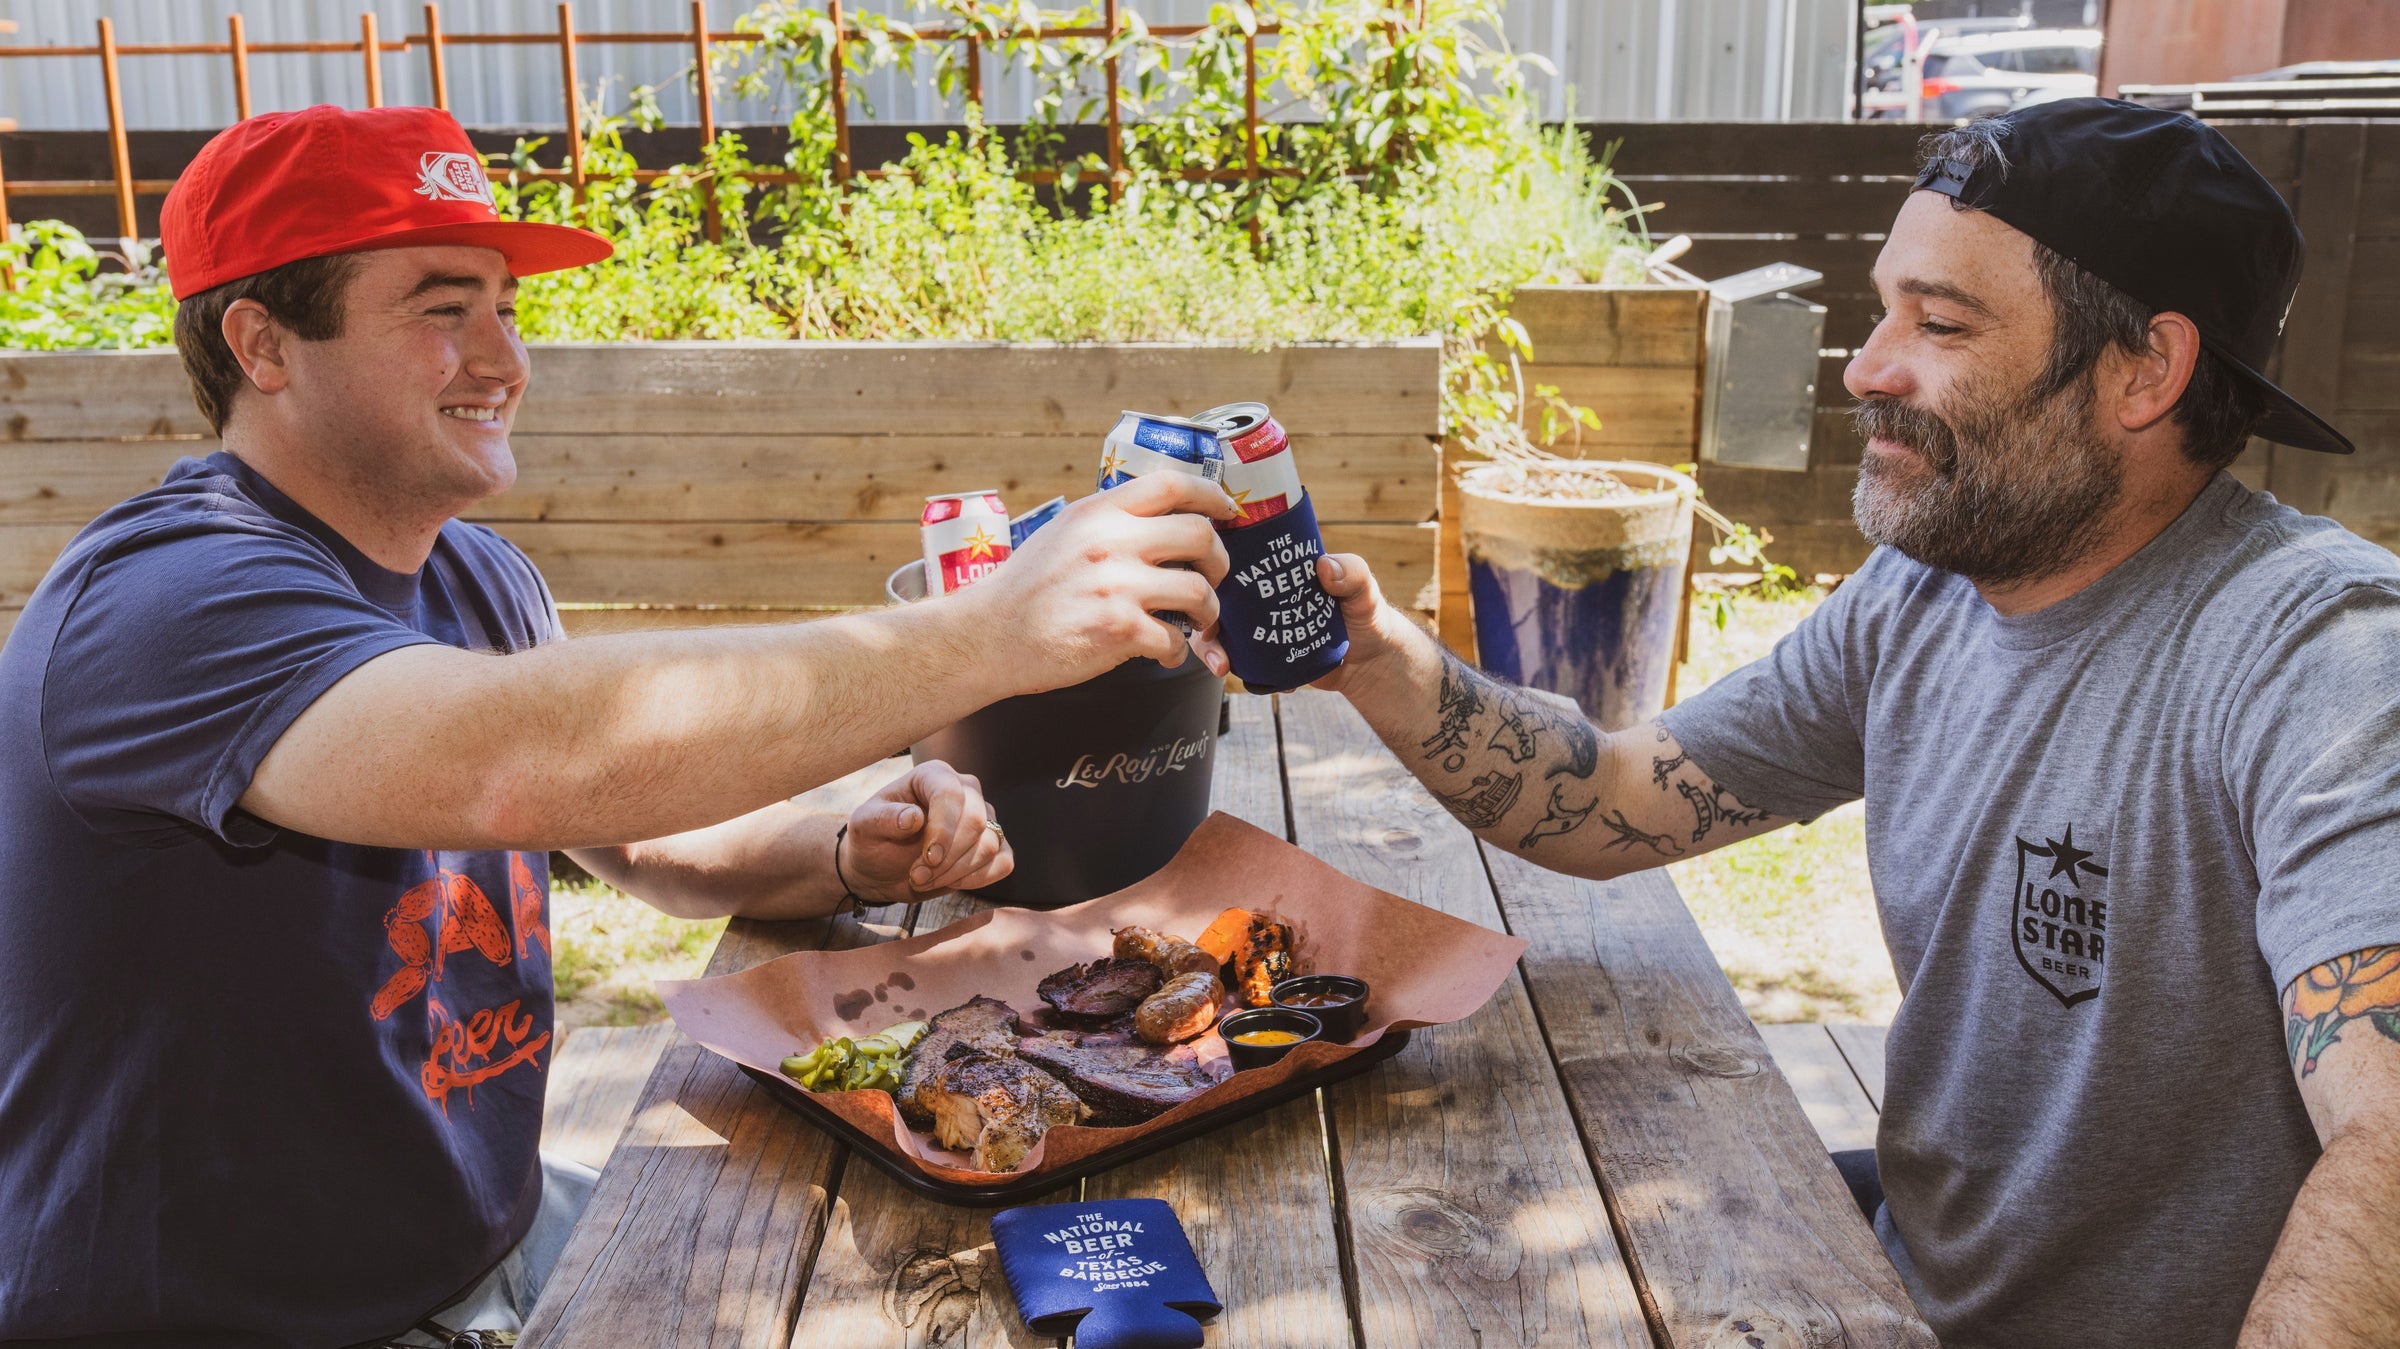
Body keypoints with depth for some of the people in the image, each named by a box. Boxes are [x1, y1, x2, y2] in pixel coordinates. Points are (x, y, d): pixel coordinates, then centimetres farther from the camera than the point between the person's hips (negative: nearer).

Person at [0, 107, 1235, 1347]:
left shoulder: (477, 578, 6)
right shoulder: (162, 600, -23)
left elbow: (646, 839, 13)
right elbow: (527, 757, -40)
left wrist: (847, 861, -8)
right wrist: (987, 633, -40)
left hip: (500, 1236, 8)